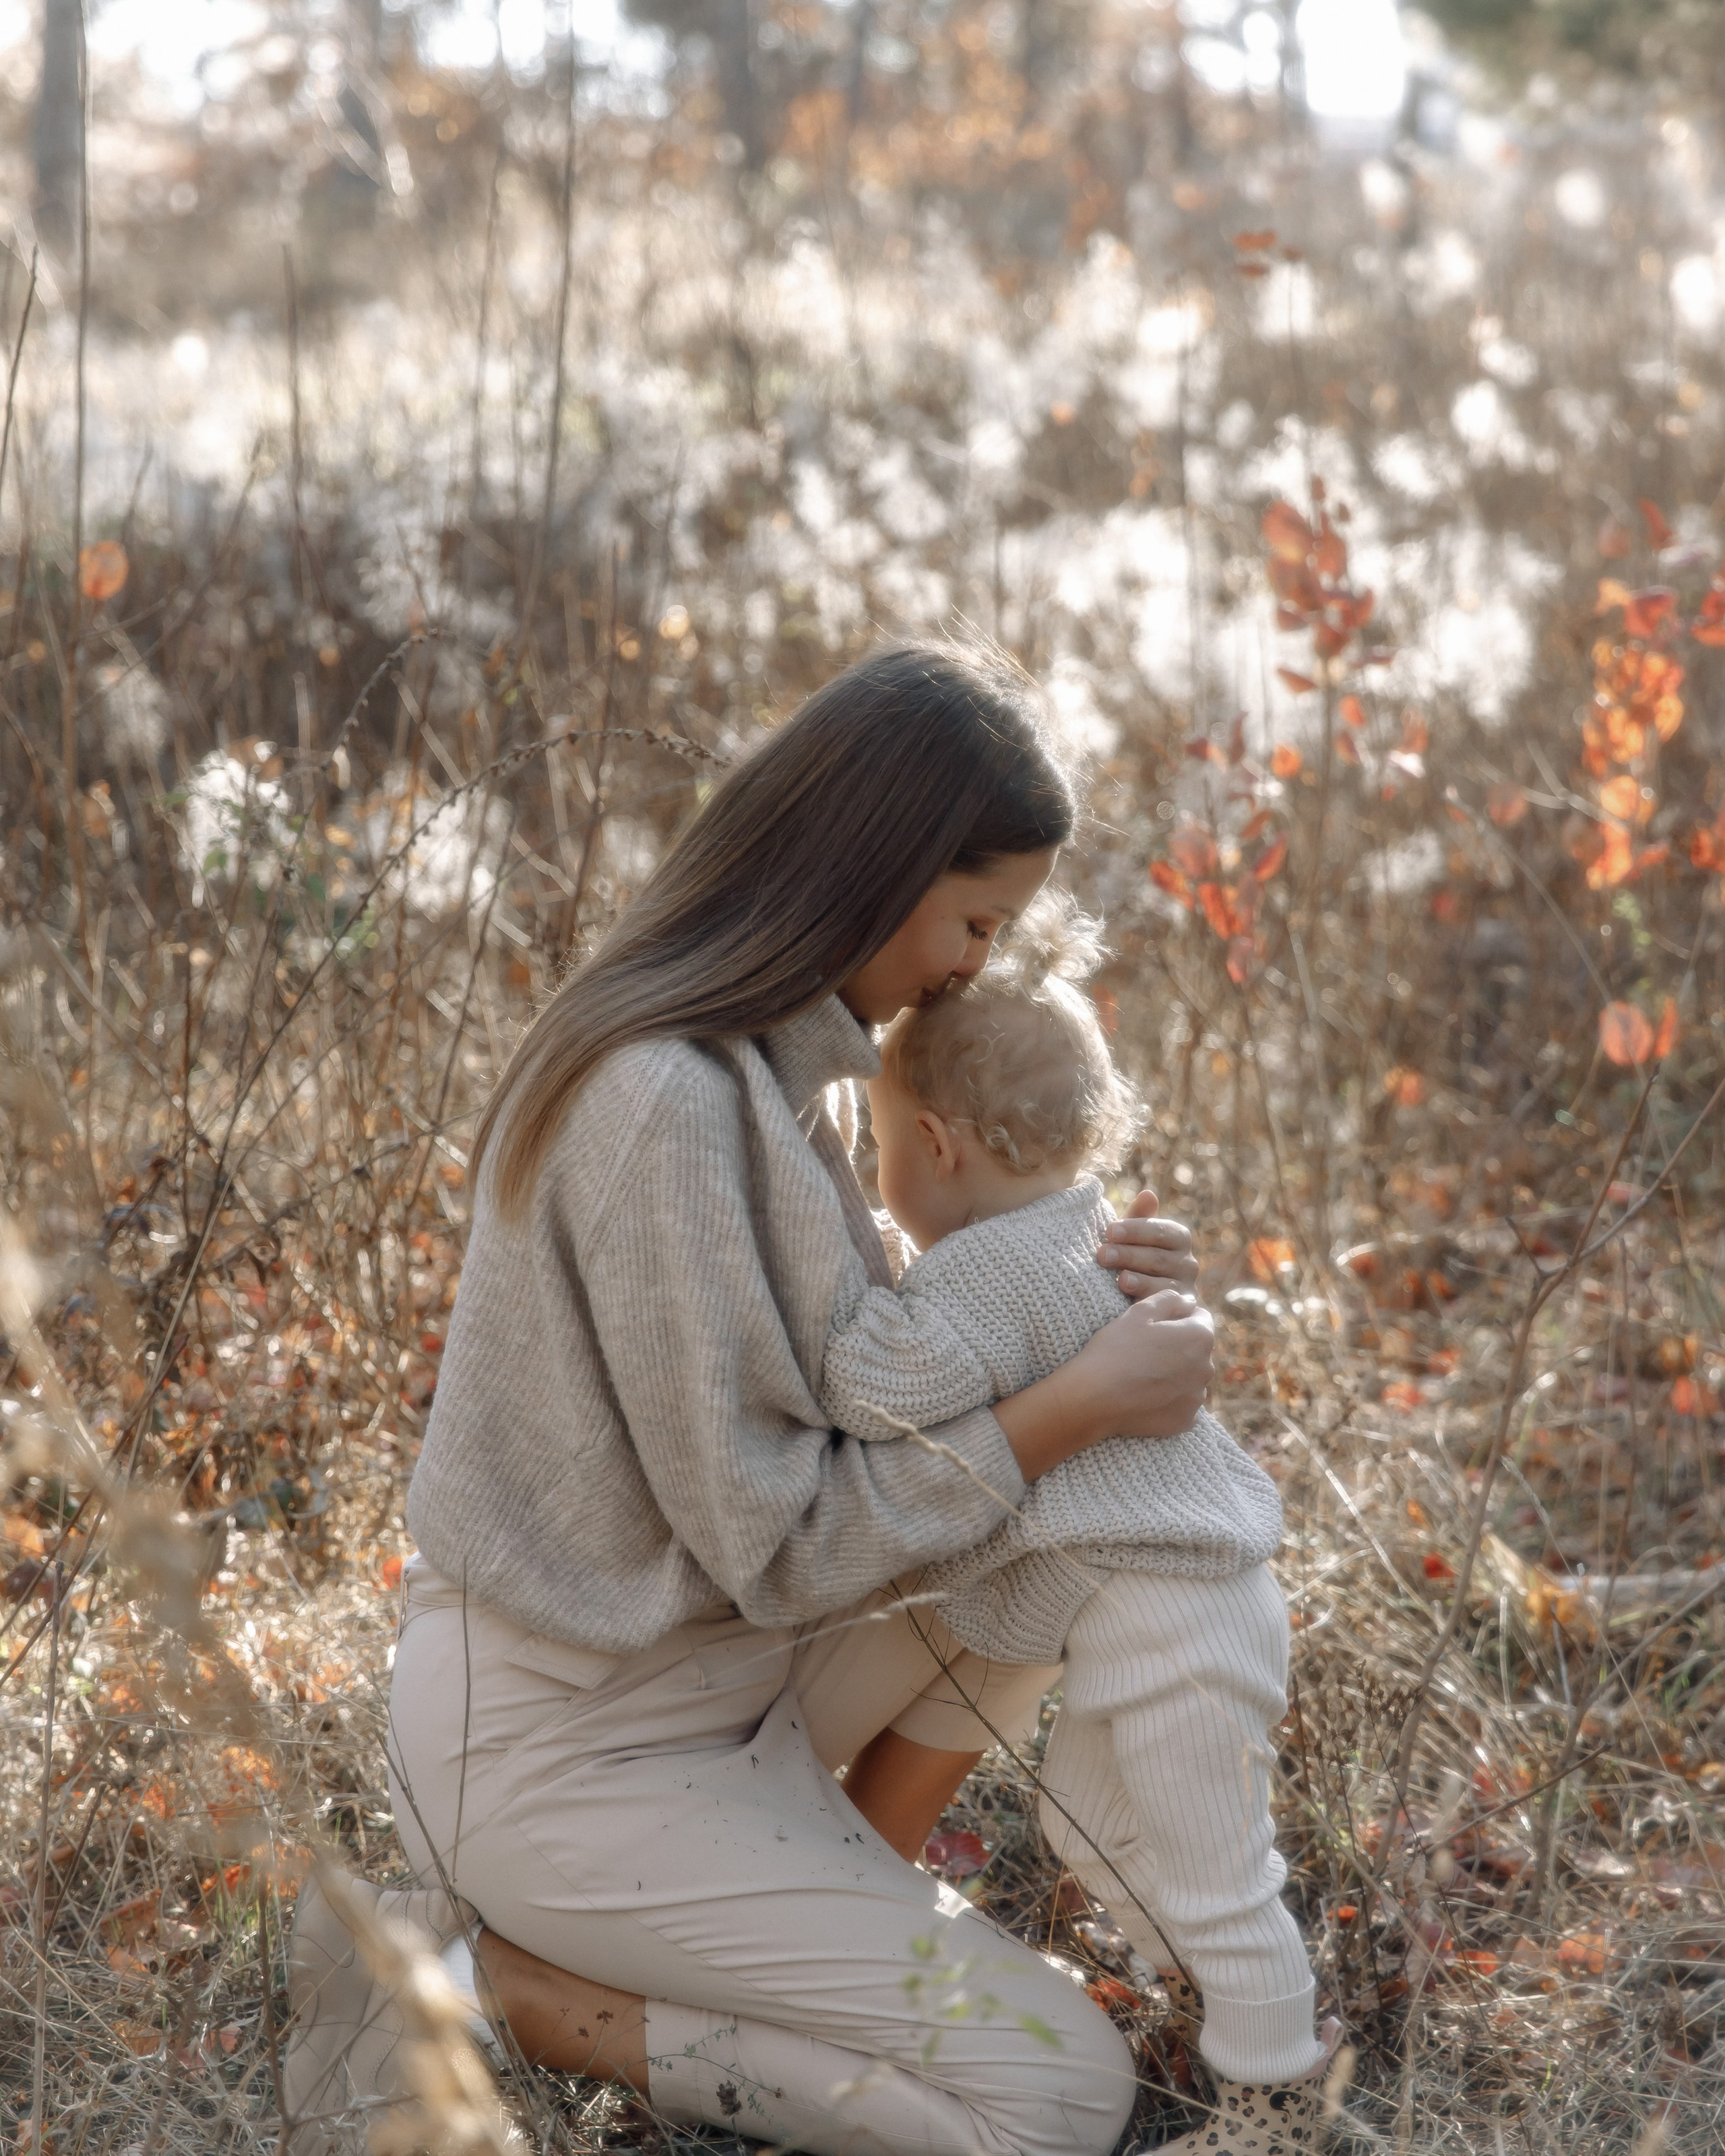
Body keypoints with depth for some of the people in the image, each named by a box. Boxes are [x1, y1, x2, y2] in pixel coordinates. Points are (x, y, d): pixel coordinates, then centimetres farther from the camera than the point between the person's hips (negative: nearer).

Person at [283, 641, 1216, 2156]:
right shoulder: (670, 1105, -28)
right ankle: (487, 1981, -3)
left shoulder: (753, 1059, 3)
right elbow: (776, 1540, -25)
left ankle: (836, 1930, 17)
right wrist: (1078, 1407, -19)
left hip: (677, 1672, 10)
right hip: (574, 1759, -10)